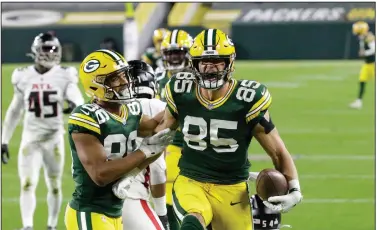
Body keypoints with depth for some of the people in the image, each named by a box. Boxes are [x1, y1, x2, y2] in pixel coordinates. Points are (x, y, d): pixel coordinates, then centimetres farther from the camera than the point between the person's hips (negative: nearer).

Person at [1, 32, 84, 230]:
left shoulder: (64, 76, -6)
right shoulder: (23, 77, 0)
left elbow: (76, 97, -23)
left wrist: (76, 105, -48)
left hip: (54, 139, -1)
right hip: (30, 138, 1)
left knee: (54, 185, 10)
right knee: (28, 184, -12)